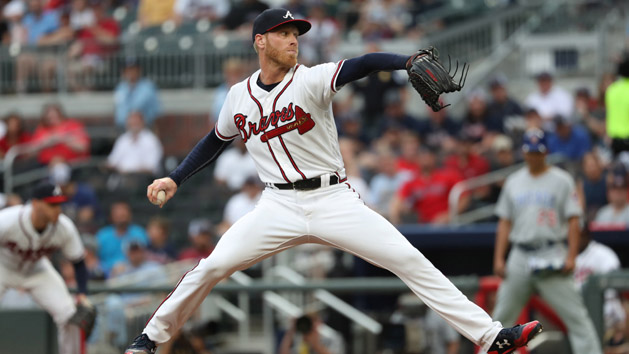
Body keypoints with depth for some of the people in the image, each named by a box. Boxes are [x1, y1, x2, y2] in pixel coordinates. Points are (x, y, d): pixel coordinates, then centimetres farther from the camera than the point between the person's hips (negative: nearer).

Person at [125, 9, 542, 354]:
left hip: (334, 200, -2)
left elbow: (363, 65, -25)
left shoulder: (311, 80, -7)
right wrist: (175, 179, 15)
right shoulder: (240, 97, 5)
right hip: (279, 206, 2)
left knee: (409, 260, -12)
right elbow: (215, 142, 23)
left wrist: (409, 62, -42)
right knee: (212, 267, -10)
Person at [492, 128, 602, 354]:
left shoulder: (561, 180, 1)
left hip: (552, 257, -4)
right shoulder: (514, 182, 13)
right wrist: (498, 258, 6)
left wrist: (571, 256, -13)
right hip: (520, 257, 4)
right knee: (502, 315, 7)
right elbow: (505, 223, 15)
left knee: (574, 314, -9)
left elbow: (573, 221, -3)